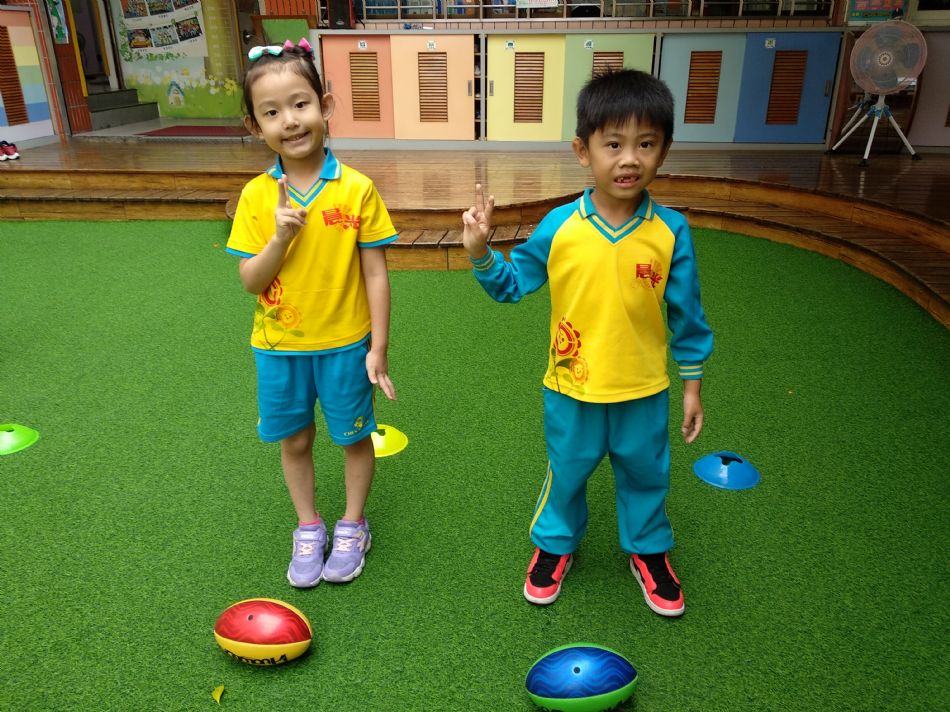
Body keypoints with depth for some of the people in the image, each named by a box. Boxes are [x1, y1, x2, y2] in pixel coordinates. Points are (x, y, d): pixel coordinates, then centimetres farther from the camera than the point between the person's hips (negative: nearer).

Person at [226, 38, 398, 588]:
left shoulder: (356, 189, -13)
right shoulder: (256, 196, -6)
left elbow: (375, 274, -9)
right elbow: (251, 282, -6)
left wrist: (379, 349, -9)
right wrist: (281, 237, -23)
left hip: (345, 344, -2)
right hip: (279, 347, 2)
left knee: (355, 437, 14)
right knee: (295, 441, 17)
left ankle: (352, 526, 38)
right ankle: (309, 528, 40)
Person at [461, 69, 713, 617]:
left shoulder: (671, 231, -11)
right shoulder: (559, 227, -13)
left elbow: (687, 314, -2)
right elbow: (513, 284, 0)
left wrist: (693, 382, 3)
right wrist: (481, 252, -18)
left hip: (644, 392, 1)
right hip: (572, 391, 0)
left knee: (646, 475, 21)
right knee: (567, 474, 20)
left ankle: (649, 550, 47)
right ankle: (555, 544, 46)